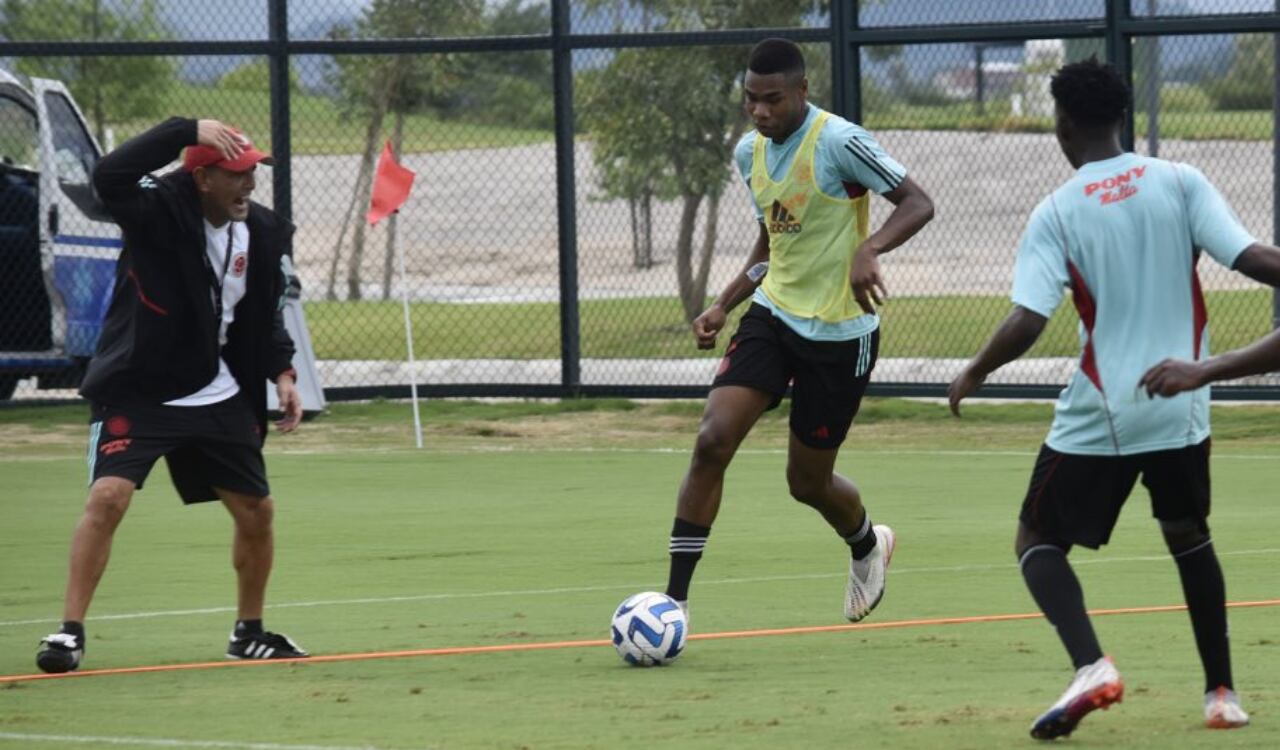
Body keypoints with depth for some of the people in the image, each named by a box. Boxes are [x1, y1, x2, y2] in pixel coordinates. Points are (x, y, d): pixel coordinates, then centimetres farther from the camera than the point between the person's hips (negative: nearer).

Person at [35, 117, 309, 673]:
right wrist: (188, 130, -42)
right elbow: (110, 177, -40)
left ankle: (250, 633, 30)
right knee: (108, 496, -22)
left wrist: (281, 372, 2)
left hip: (217, 397, 6)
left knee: (256, 511, 10)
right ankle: (69, 631, -15)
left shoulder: (262, 232, -1)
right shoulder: (158, 210, -19)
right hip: (135, 392, -6)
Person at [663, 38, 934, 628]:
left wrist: (869, 249, -35)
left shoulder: (838, 142, -17)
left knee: (807, 481, 7)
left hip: (840, 334, -5)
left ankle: (867, 546, 43)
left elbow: (917, 203, -17)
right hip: (773, 315, 5)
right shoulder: (750, 152, 6)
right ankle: (675, 598, -13)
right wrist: (723, 305, 10)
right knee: (712, 440, -15)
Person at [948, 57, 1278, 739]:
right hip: (1181, 409, 3)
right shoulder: (1180, 183, -3)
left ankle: (1090, 665, -15)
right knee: (1189, 538, 25)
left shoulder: (1057, 213, -8)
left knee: (1038, 541, 9)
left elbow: (1025, 324, -15)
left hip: (1100, 415, -3)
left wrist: (972, 376, 1)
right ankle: (1221, 691, 24)